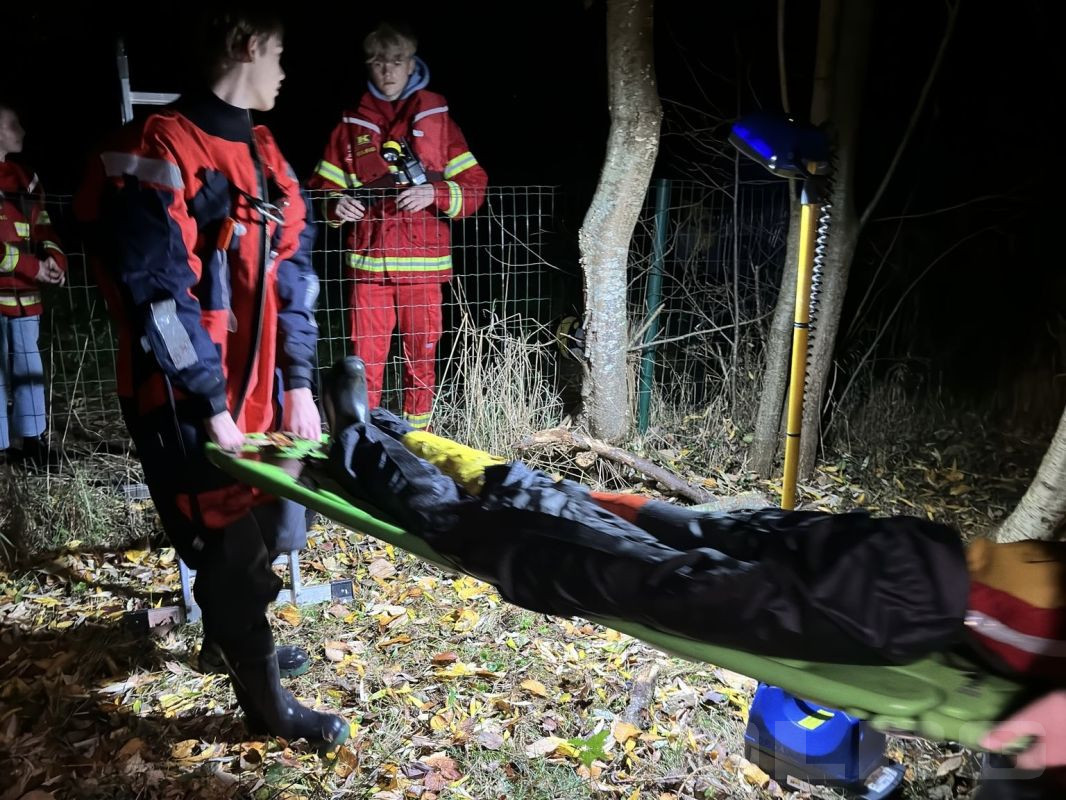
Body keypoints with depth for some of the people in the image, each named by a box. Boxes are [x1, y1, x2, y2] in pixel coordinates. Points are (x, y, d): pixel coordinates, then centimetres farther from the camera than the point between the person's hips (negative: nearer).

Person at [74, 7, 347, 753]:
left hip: (259, 388, 8)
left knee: (273, 527, 18)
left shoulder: (264, 154, 11)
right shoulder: (159, 153, -15)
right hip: (189, 400, -8)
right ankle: (266, 700, 19)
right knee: (231, 546, 1)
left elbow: (293, 273, 9)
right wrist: (210, 405, -19)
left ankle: (236, 631, 47)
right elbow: (158, 293, -19)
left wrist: (300, 382, 2)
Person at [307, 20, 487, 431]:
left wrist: (434, 193, -15)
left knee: (422, 358, 6)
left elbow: (475, 185, 3)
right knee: (365, 360, 0)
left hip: (422, 262, 0)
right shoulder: (352, 124, 10)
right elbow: (322, 187, 11)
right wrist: (337, 204, -11)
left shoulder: (437, 118, 7)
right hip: (368, 262, 1)